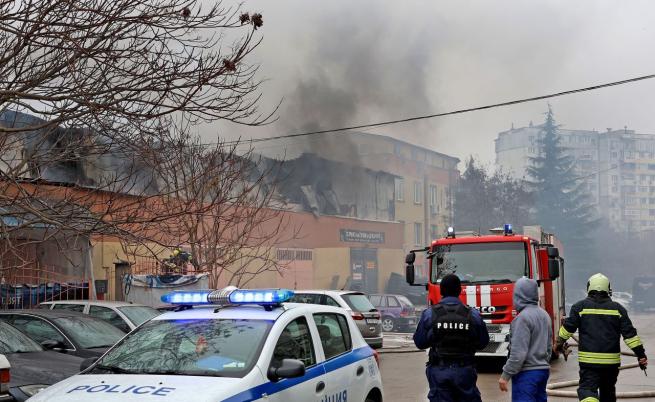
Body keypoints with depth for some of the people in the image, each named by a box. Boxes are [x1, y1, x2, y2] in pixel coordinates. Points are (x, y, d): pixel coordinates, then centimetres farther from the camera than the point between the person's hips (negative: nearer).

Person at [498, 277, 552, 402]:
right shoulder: (544, 314, 11)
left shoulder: (523, 317, -17)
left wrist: (505, 375, -15)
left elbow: (519, 352, -20)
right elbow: (549, 346, 19)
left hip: (527, 373, -9)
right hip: (543, 370, 9)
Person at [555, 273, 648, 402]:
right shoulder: (618, 309, 5)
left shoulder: (580, 306, 0)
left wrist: (559, 342, 17)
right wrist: (641, 355, 7)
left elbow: (568, 328, 1)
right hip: (612, 360, 3)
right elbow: (630, 333, 3)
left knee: (587, 388, -6)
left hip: (588, 359, -3)